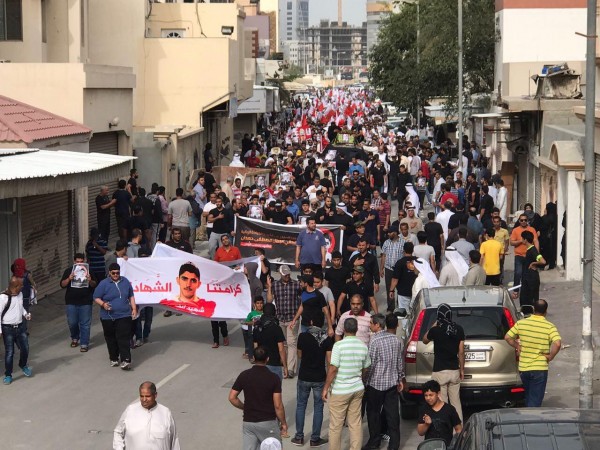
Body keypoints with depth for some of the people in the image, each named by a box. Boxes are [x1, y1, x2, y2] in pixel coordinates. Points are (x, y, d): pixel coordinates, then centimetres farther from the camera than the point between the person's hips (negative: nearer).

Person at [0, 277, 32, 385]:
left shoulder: (20, 294, 2)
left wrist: (25, 314, 1)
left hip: (20, 326, 6)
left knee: (25, 348, 8)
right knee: (9, 352, 1)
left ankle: (23, 365, 37)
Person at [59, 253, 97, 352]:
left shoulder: (88, 270, 1)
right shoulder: (68, 271, 3)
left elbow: (94, 285, 2)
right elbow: (62, 285, -1)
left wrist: (90, 281, -20)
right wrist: (69, 279, -20)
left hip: (85, 302, -1)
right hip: (71, 302, 1)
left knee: (85, 324, 0)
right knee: (72, 323, 7)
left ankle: (84, 344, 6)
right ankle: (75, 338, 34)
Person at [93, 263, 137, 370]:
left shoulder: (125, 281, 8)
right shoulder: (104, 284, -3)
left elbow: (131, 296, 18)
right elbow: (96, 298, -3)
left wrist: (134, 308, 9)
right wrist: (103, 304, -22)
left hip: (124, 316, 1)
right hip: (108, 317, -1)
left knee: (124, 338, -9)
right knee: (111, 339, 8)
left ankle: (126, 360, -13)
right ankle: (113, 359, 23)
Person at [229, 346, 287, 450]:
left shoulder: (244, 375, -4)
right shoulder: (274, 378, -12)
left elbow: (232, 398, -1)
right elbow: (278, 405, -12)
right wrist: (283, 423, 1)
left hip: (248, 422, 3)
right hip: (268, 422, -2)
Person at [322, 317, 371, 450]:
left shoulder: (339, 345, -15)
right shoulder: (363, 346, 2)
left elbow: (333, 369, -17)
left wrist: (326, 388, -9)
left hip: (340, 391, -5)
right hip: (358, 389, 5)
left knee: (336, 425, 5)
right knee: (356, 423, 11)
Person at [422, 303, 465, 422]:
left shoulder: (435, 330, -13)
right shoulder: (459, 329, -2)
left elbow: (425, 340, 9)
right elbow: (461, 352, 3)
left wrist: (434, 325, 10)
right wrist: (462, 369, 12)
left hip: (440, 372, -4)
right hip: (454, 371, 4)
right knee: (456, 402, 13)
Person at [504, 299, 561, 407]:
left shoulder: (521, 323, -1)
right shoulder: (549, 327, -10)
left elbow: (507, 337, 2)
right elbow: (557, 343, -24)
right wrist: (551, 356, -10)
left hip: (523, 367, 4)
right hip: (540, 368, -4)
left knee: (528, 397, 24)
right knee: (535, 401, 0)